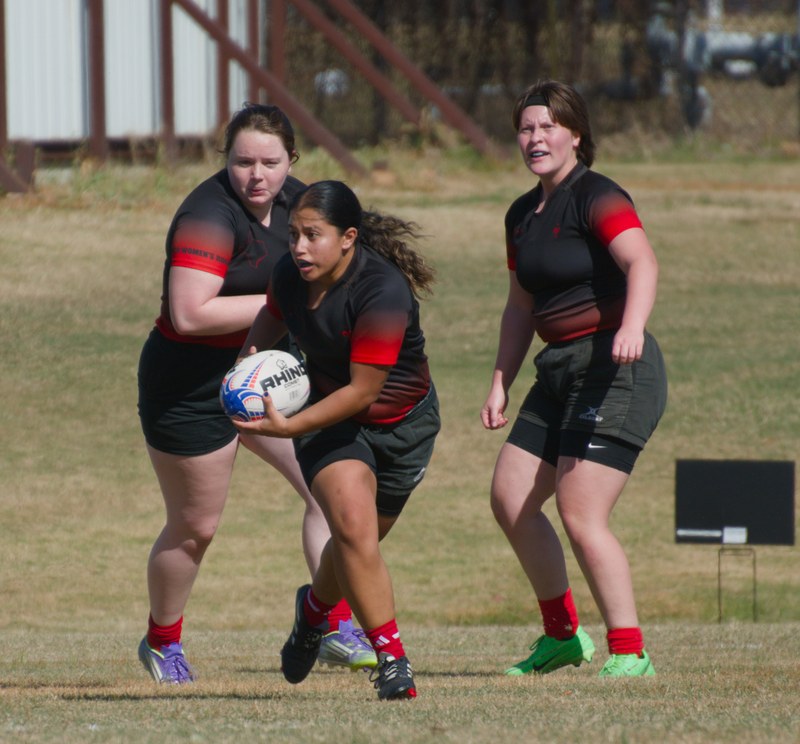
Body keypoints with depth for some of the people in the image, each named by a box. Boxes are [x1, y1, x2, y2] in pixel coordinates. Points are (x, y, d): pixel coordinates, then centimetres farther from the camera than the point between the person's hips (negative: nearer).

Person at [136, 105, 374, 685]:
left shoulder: (292, 199, 0)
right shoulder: (210, 217, -25)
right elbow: (190, 314, -35)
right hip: (192, 389, -7)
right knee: (195, 528, 7)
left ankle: (339, 627, -3)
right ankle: (161, 643, 30)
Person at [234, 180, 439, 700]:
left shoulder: (383, 293, -31)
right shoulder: (291, 274, -11)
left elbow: (362, 390, -30)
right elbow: (272, 315, 15)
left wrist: (289, 426, -34)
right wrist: (251, 356, -5)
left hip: (402, 423, -3)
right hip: (329, 417, 3)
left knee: (358, 543, 11)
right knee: (354, 526, -21)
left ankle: (315, 607, 47)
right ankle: (392, 659, -14)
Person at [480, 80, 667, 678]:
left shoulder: (597, 198, -13)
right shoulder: (522, 215, 14)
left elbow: (642, 261, -30)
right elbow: (521, 306, 25)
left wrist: (632, 327, -47)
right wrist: (501, 383, 18)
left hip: (616, 370, -9)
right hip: (560, 371, 9)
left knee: (581, 516, -15)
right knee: (510, 501, 9)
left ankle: (629, 652, -7)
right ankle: (563, 635, 23)